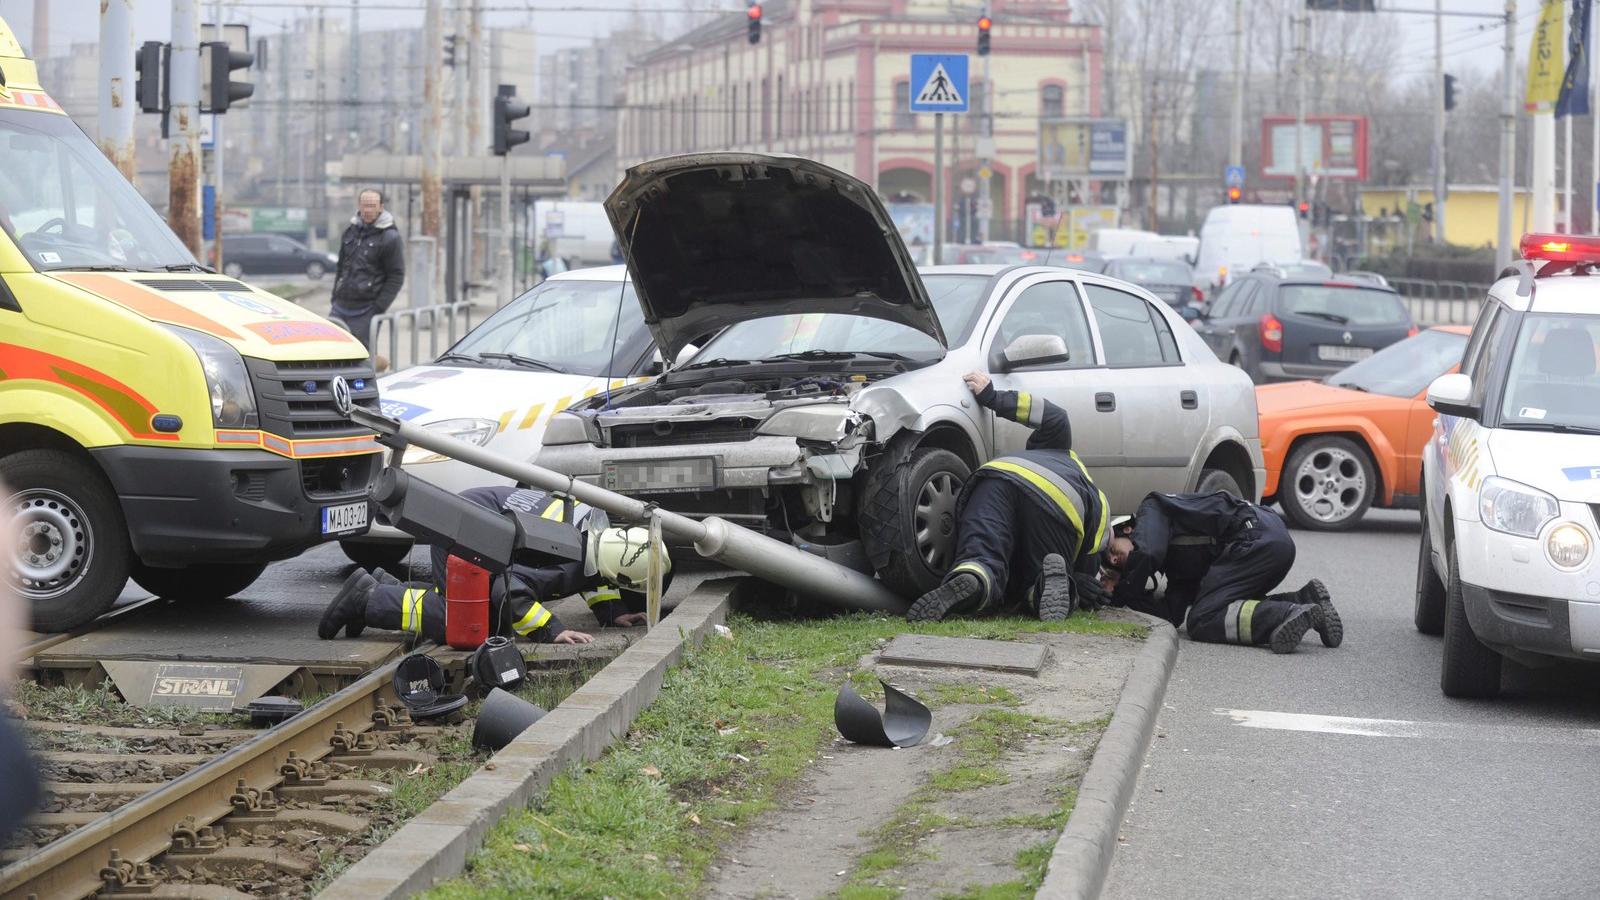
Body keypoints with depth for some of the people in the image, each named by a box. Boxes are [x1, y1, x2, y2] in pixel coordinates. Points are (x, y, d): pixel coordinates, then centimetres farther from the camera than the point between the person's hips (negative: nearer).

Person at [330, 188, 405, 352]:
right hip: (341, 306, 6)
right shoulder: (351, 232, 13)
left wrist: (379, 308, -13)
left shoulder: (390, 238, -6)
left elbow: (396, 277, -8)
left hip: (366, 311, -6)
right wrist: (335, 296, 16)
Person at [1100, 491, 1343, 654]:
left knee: (1202, 621, -11)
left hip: (1255, 534, -9)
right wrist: (1122, 592, 19)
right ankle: (1306, 599, 1)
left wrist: (1125, 590, 9)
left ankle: (1289, 616, -27)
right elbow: (1172, 614, 15)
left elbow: (1146, 554, -8)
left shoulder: (1151, 510, 13)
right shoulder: (1176, 565, 31)